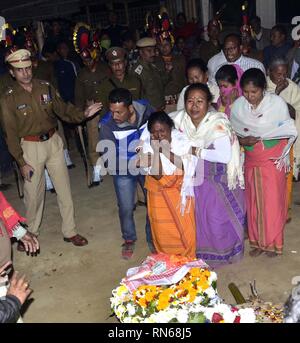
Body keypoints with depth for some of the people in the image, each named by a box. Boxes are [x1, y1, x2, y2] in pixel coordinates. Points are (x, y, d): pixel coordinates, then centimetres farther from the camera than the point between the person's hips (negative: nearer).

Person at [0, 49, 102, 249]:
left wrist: (83, 114, -12)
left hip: (53, 142, 3)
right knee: (34, 193, 8)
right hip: (30, 147, -2)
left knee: (64, 188, 7)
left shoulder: (46, 87, -1)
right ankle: (31, 233, 31)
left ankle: (70, 232, 21)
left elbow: (63, 109, 6)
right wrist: (22, 162, -9)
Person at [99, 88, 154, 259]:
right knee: (126, 208, 7)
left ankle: (153, 238, 37)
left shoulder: (146, 110, -19)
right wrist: (135, 162, -33)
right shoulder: (107, 124, -26)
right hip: (124, 171, -2)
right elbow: (108, 155, -24)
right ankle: (129, 240, 36)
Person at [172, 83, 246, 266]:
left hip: (217, 179, -4)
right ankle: (201, 250, 42)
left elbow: (225, 156, -34)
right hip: (193, 177, 5)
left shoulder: (218, 123, -27)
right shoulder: (180, 118, -12)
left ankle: (223, 252, 37)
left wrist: (196, 151, -31)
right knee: (196, 215, 17)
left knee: (217, 216, 9)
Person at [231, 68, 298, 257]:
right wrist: (242, 140, -16)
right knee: (254, 200, 9)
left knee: (273, 200, 3)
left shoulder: (277, 102, -12)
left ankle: (273, 242, 21)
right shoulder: (238, 105, -4)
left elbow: (288, 131, -7)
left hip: (273, 159, -3)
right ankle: (258, 241, 25)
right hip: (251, 160, 3)